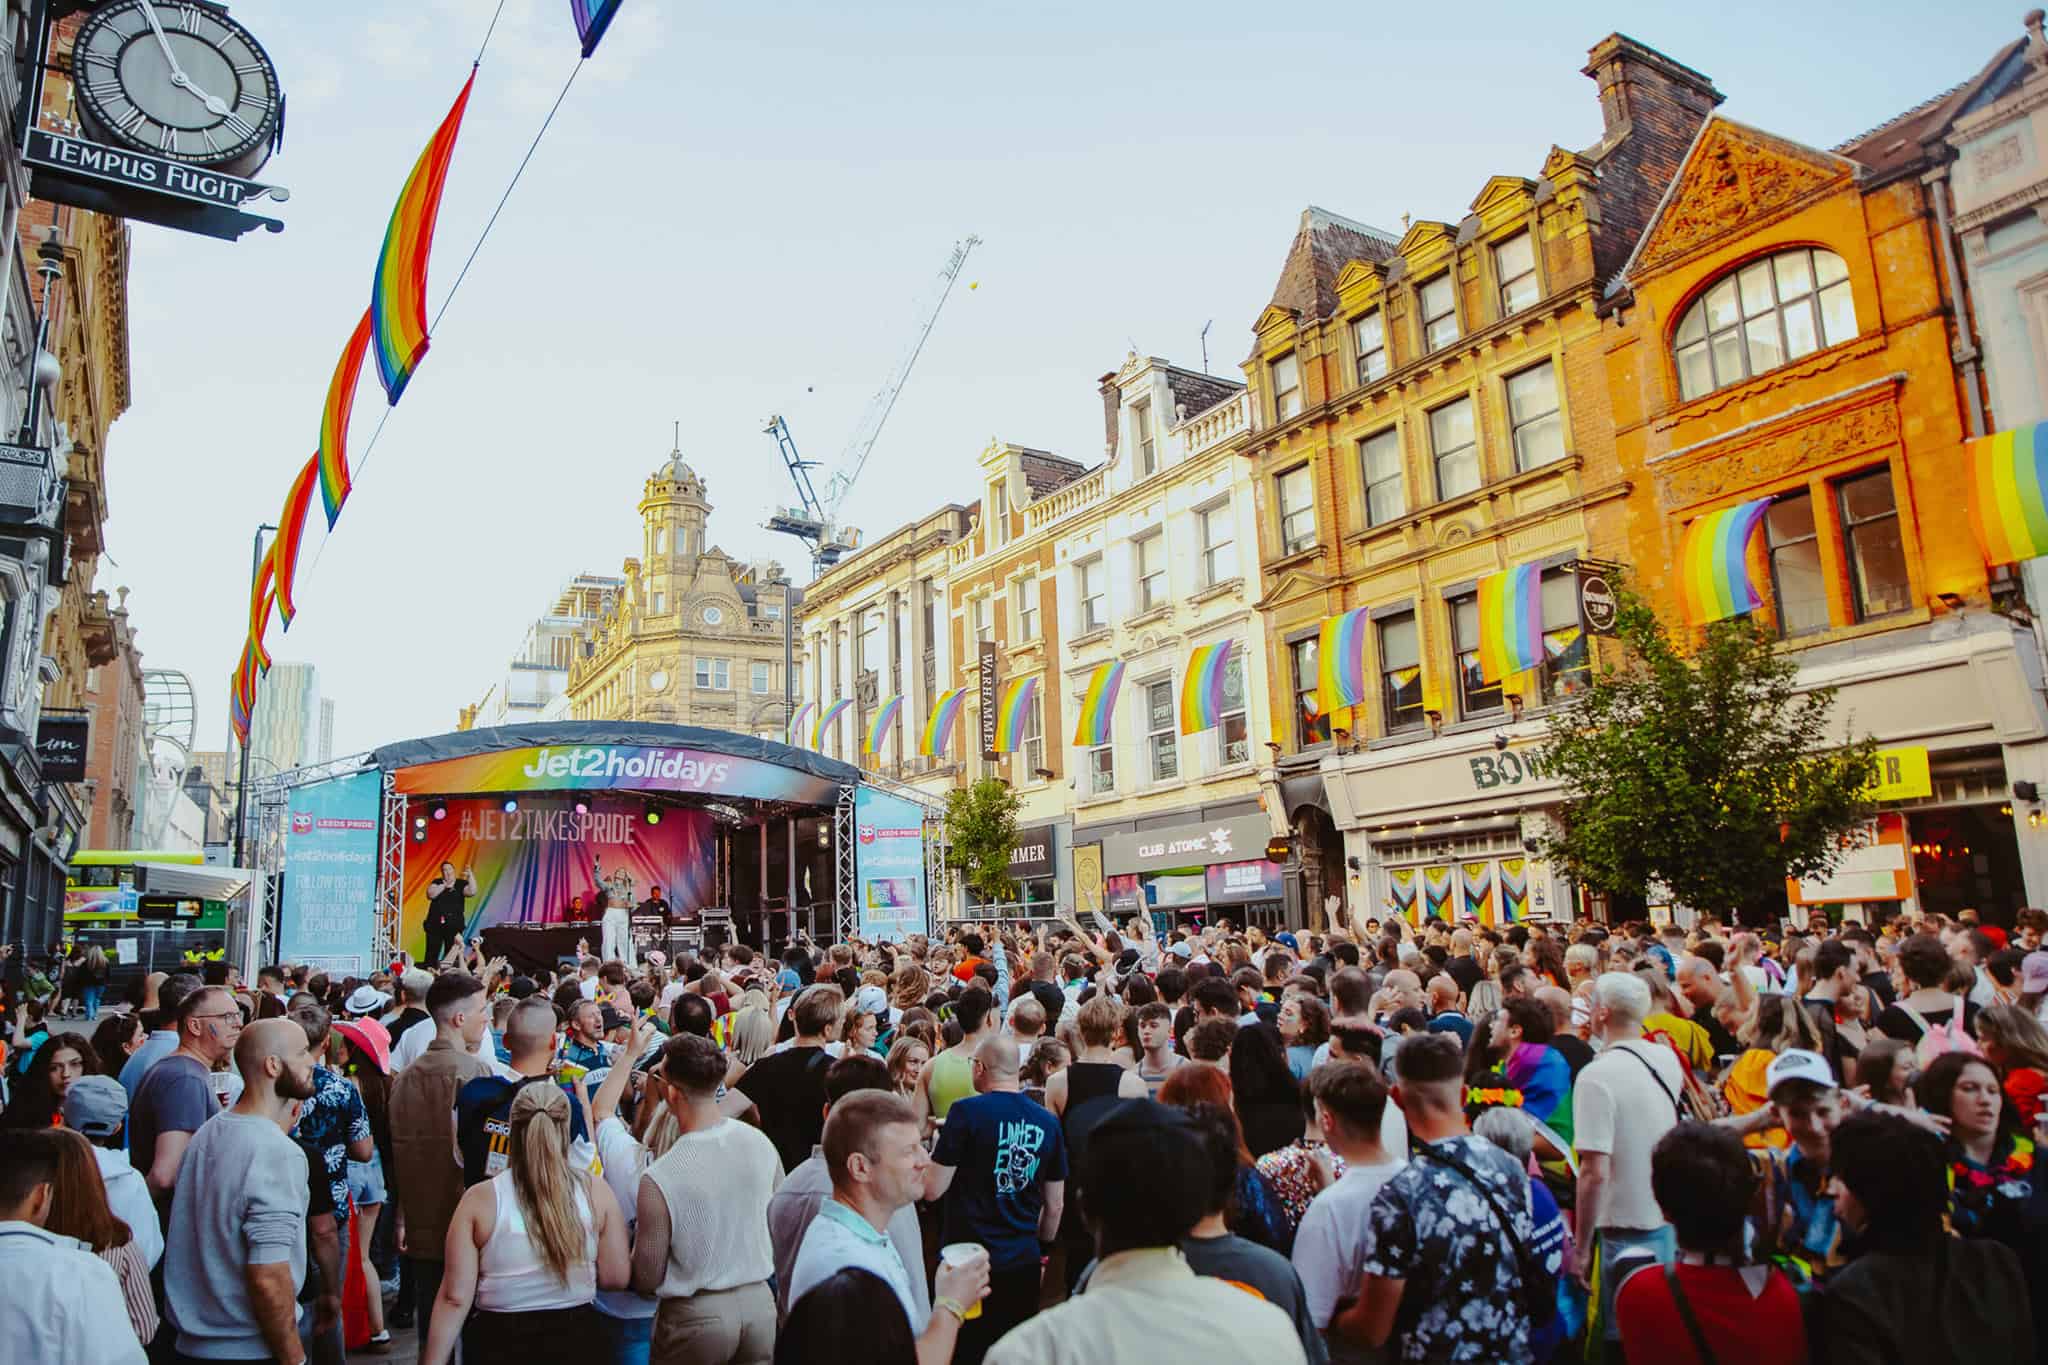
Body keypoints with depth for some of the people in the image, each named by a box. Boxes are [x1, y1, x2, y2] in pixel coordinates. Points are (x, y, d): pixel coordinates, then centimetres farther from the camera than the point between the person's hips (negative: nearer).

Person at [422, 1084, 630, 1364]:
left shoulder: (480, 1199, -13)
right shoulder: (595, 1190, -10)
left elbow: (455, 1298, -12)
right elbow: (616, 1278, -6)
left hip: (500, 1341, -1)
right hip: (576, 1335, 1)